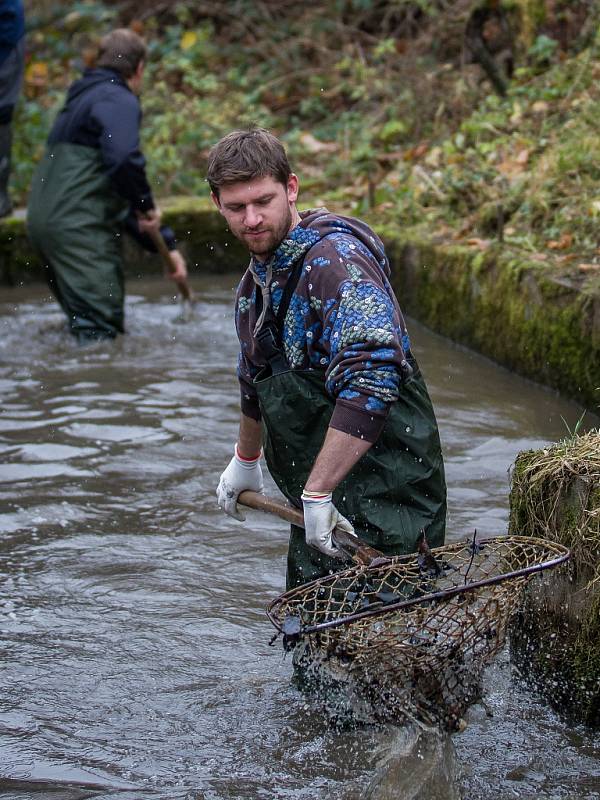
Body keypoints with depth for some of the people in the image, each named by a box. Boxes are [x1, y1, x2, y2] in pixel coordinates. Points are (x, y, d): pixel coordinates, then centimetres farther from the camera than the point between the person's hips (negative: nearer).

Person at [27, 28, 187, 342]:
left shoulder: (85, 99, 26)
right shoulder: (118, 100, -6)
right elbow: (124, 159, -28)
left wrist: (166, 245, 27)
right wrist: (147, 207, -10)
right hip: (79, 227, -10)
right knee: (100, 331, -13)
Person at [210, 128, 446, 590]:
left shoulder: (337, 258, -18)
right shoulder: (255, 283, 12)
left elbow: (372, 377, -32)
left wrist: (317, 493, -32)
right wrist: (245, 461, 44)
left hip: (384, 505, -9)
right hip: (319, 510, 9)